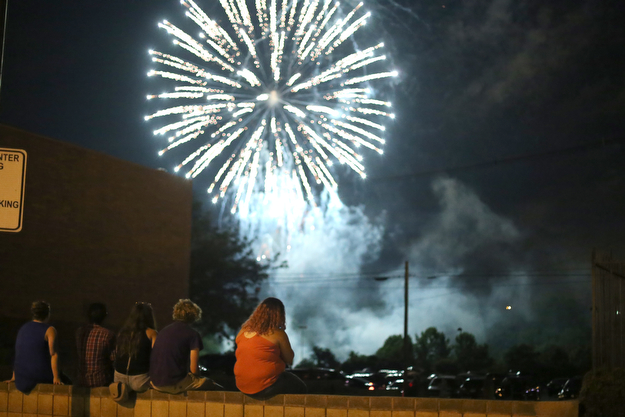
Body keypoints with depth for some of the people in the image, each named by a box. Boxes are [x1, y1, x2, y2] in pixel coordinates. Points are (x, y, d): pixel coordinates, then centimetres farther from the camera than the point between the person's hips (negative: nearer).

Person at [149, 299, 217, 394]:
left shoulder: (163, 331, 13)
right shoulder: (192, 334, -6)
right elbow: (194, 369, -8)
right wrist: (197, 379, 14)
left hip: (155, 383, 7)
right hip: (175, 384, -7)